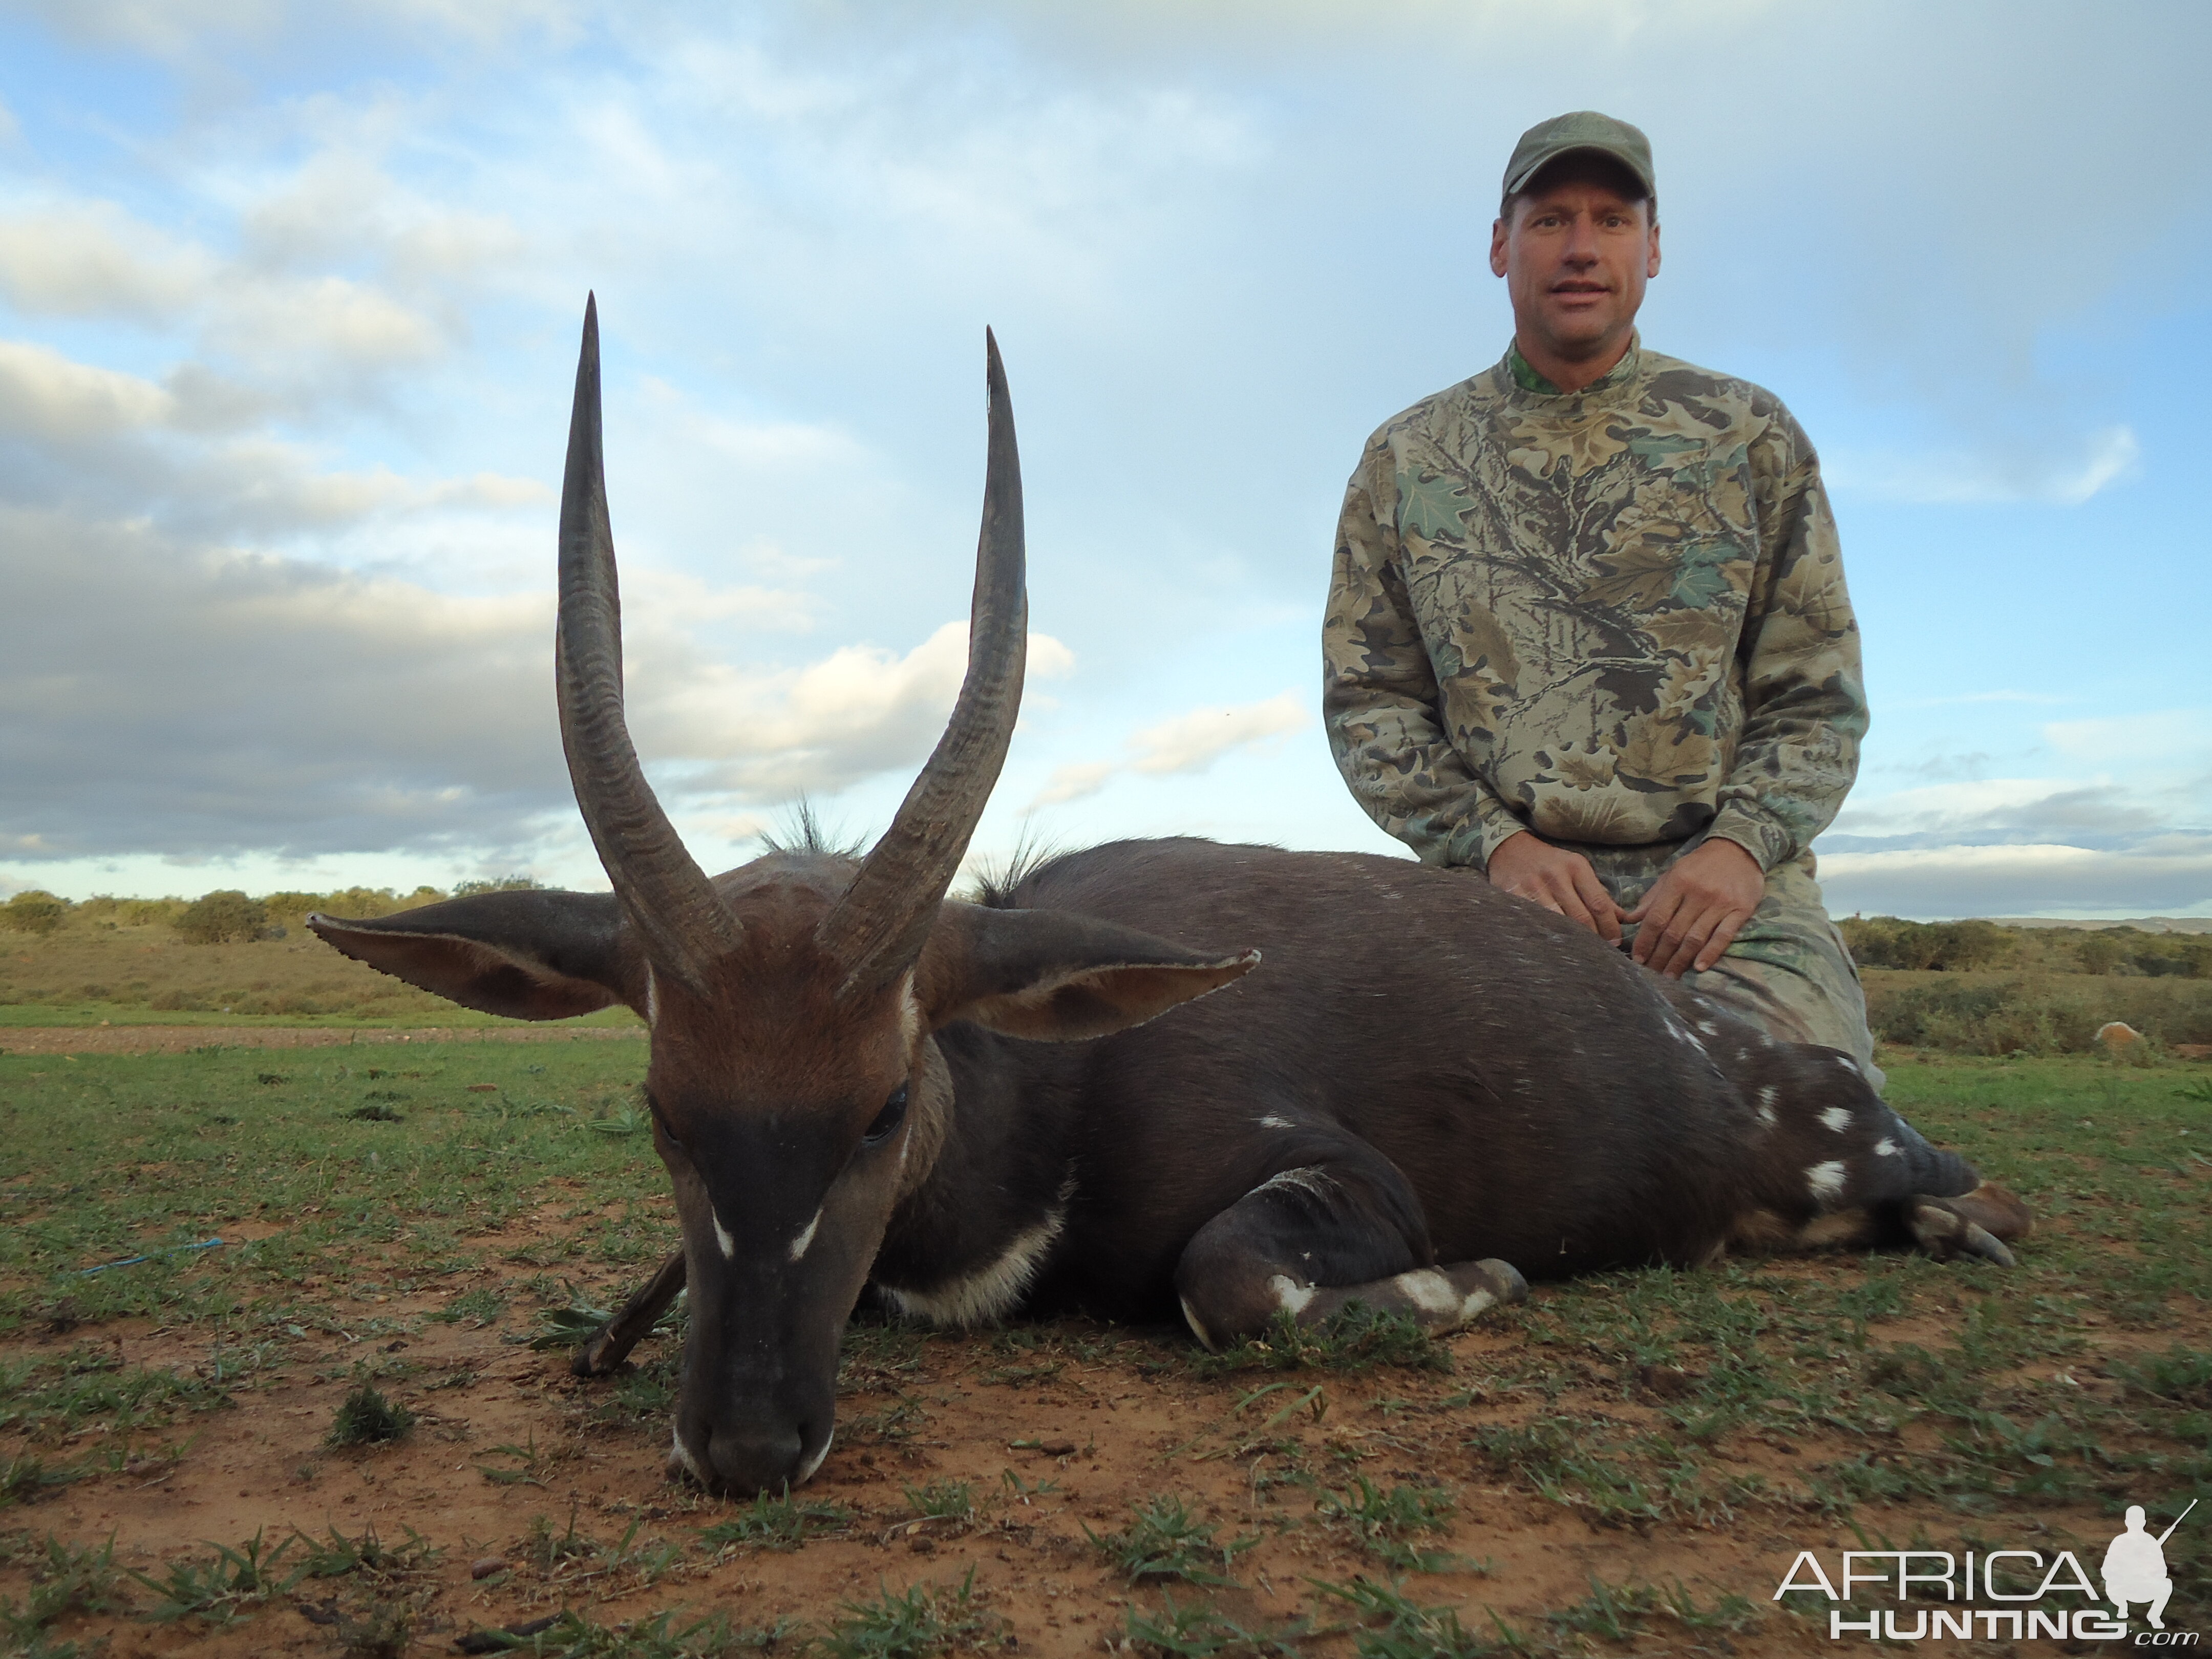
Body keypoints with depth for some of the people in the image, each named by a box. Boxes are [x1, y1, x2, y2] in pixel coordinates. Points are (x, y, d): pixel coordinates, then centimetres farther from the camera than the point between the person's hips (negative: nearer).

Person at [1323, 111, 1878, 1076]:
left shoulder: (1749, 434, 12)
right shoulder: (1405, 461, 12)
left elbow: (1816, 688, 9)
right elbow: (1367, 696, 8)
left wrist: (1741, 844, -10)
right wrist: (1496, 843, -7)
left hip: (1728, 891, 0)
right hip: (1509, 888, 0)